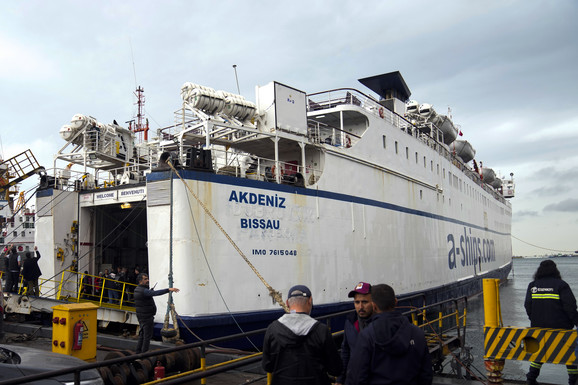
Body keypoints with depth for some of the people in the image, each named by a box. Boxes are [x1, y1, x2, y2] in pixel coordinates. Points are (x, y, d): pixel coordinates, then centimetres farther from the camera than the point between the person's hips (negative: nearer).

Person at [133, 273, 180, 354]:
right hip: (147, 317, -10)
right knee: (147, 336, -3)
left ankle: (138, 352, 26)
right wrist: (168, 289, -45)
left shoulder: (137, 289, 9)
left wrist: (150, 291, 13)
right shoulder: (143, 291, -22)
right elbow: (156, 293, -38)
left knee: (142, 335, 19)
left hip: (141, 317, 10)